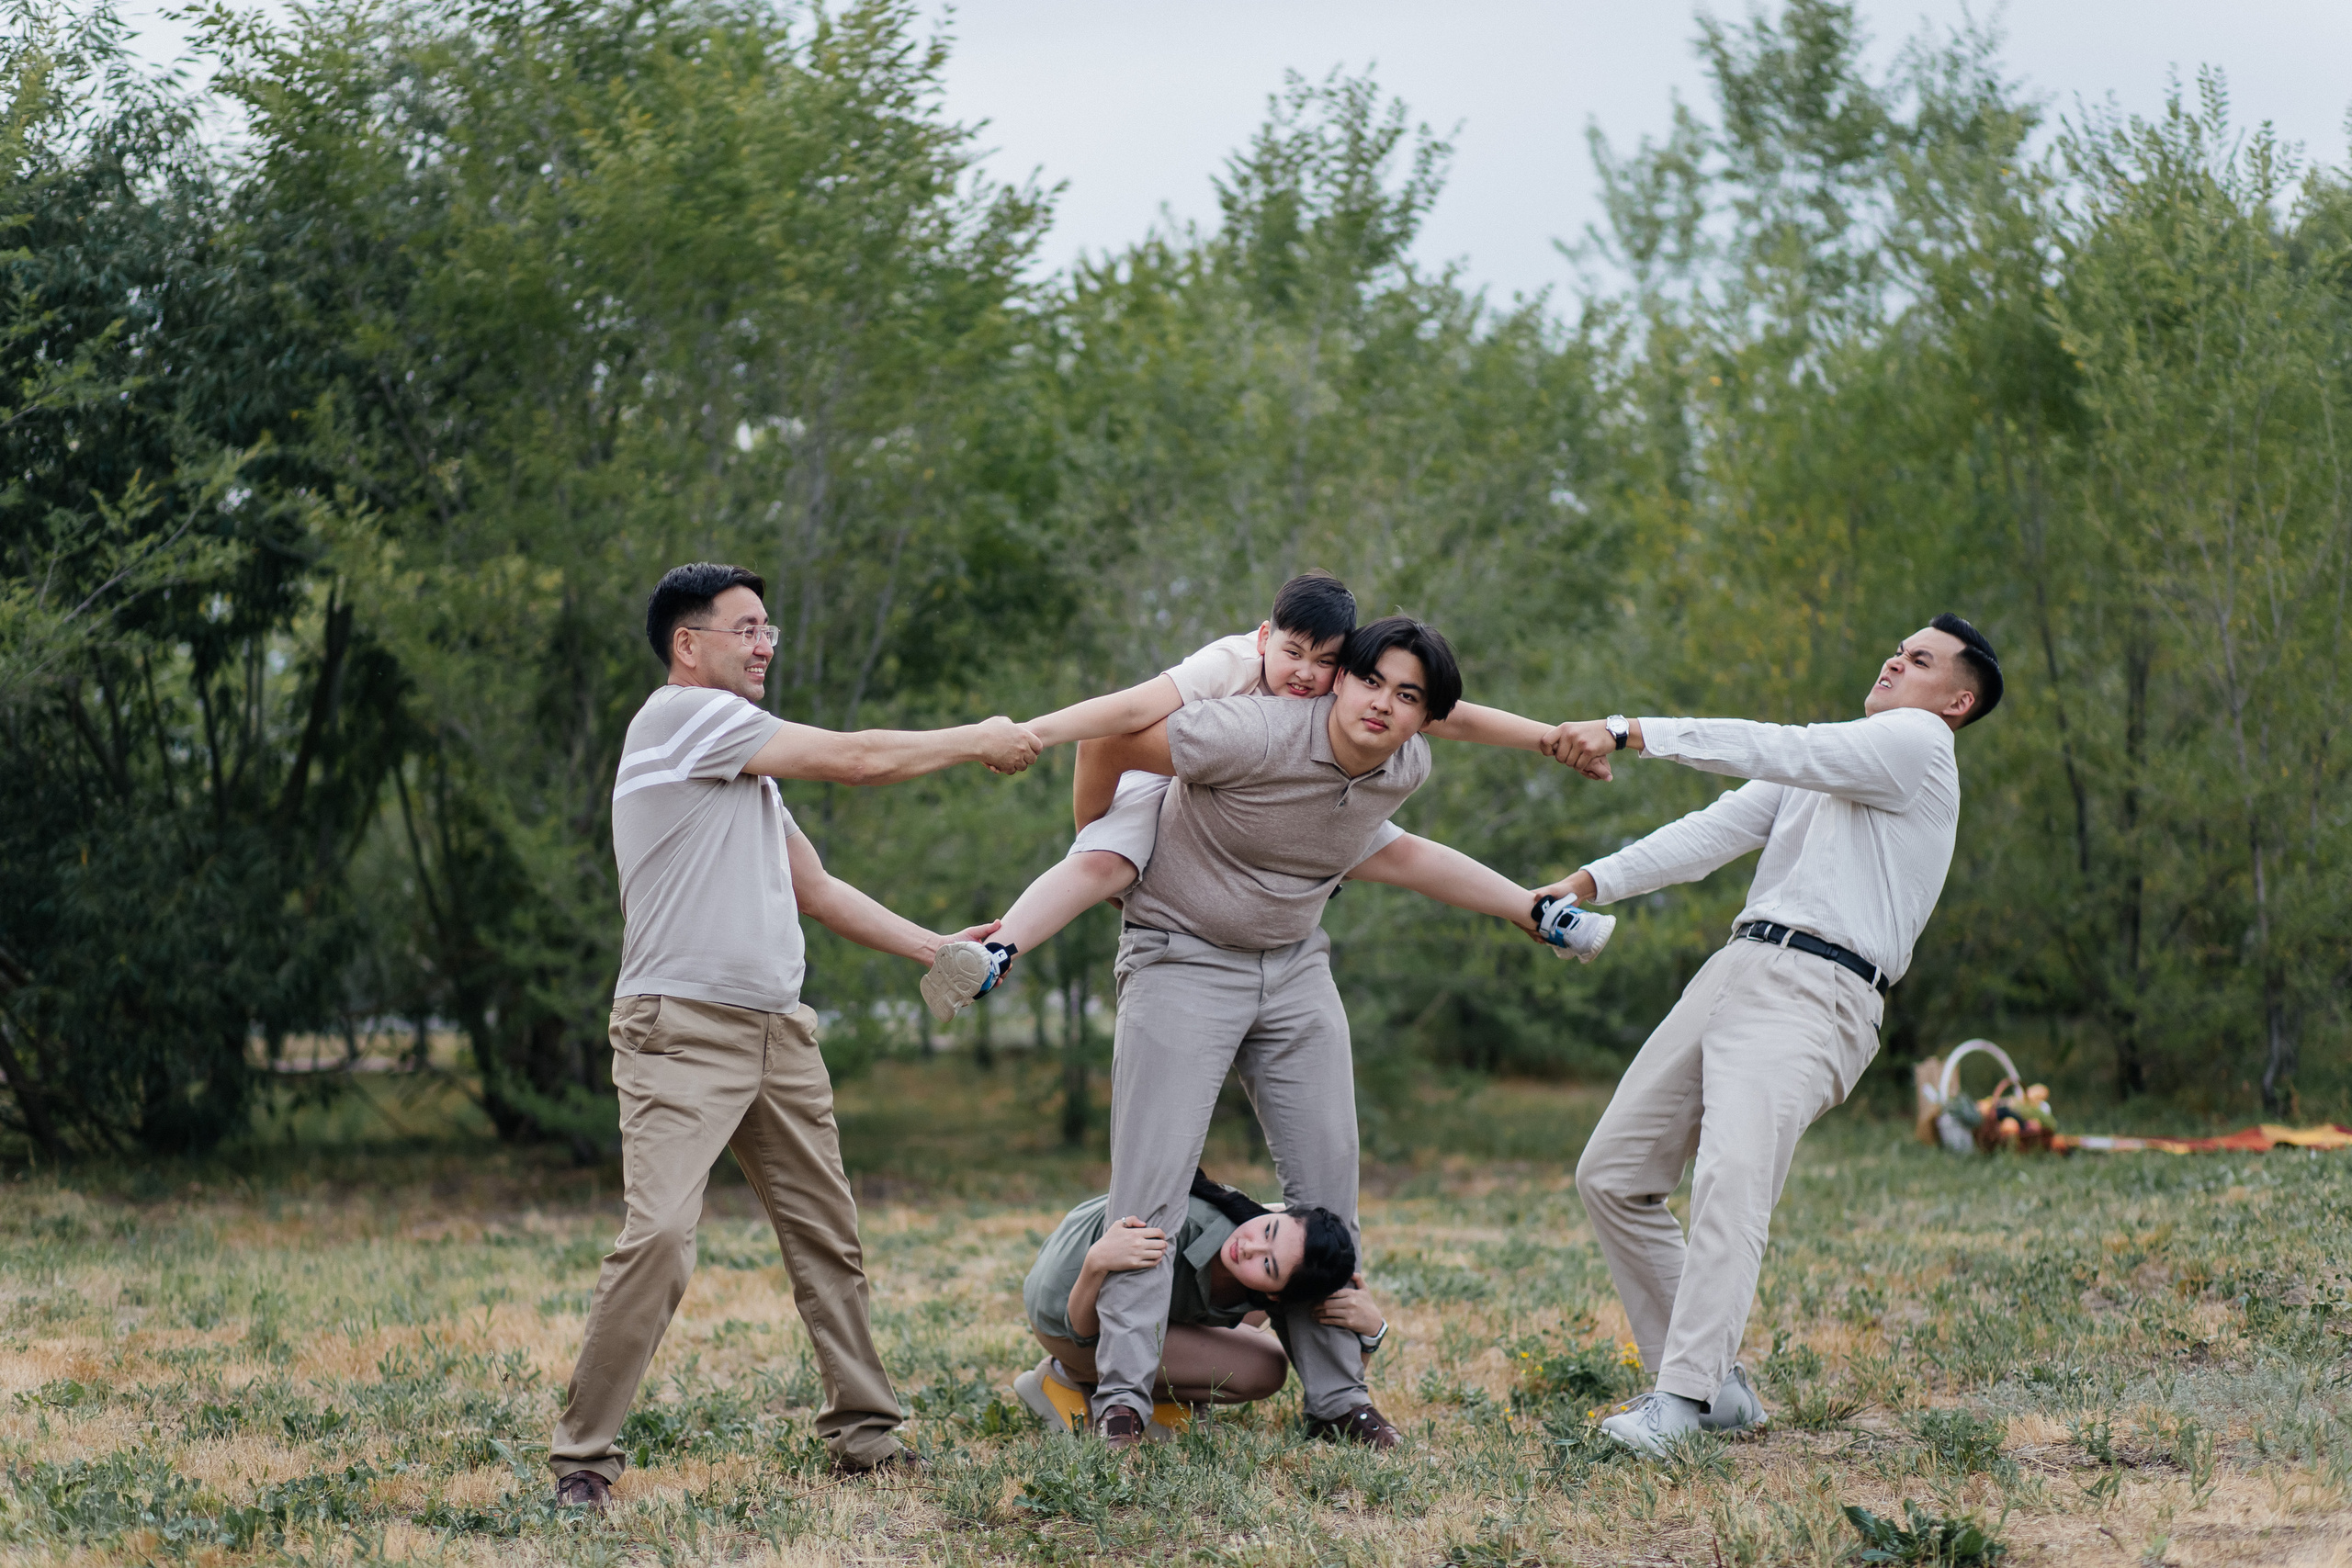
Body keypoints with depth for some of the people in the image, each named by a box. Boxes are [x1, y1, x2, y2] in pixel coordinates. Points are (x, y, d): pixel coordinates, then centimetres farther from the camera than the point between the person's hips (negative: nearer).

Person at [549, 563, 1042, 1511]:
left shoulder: (743, 755, 21)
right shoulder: (683, 717, -8)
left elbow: (814, 887, 25)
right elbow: (858, 760, -8)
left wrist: (934, 949, 19)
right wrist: (977, 744, 3)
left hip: (777, 1034, 10)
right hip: (683, 1030, -10)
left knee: (827, 1237, 10)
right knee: (658, 1238, -19)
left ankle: (863, 1431, 18)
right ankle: (582, 1457, -12)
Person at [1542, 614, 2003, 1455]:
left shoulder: (1916, 743, 2)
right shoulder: (1821, 760, 28)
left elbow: (1768, 748, -10)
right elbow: (1717, 830, 18)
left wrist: (1626, 732, -16)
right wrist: (1591, 882, 5)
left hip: (1812, 997, -9)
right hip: (1735, 971, 9)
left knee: (1731, 1174, -29)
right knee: (1612, 1174, 5)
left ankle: (1681, 1401, -37)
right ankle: (1714, 1380, 6)